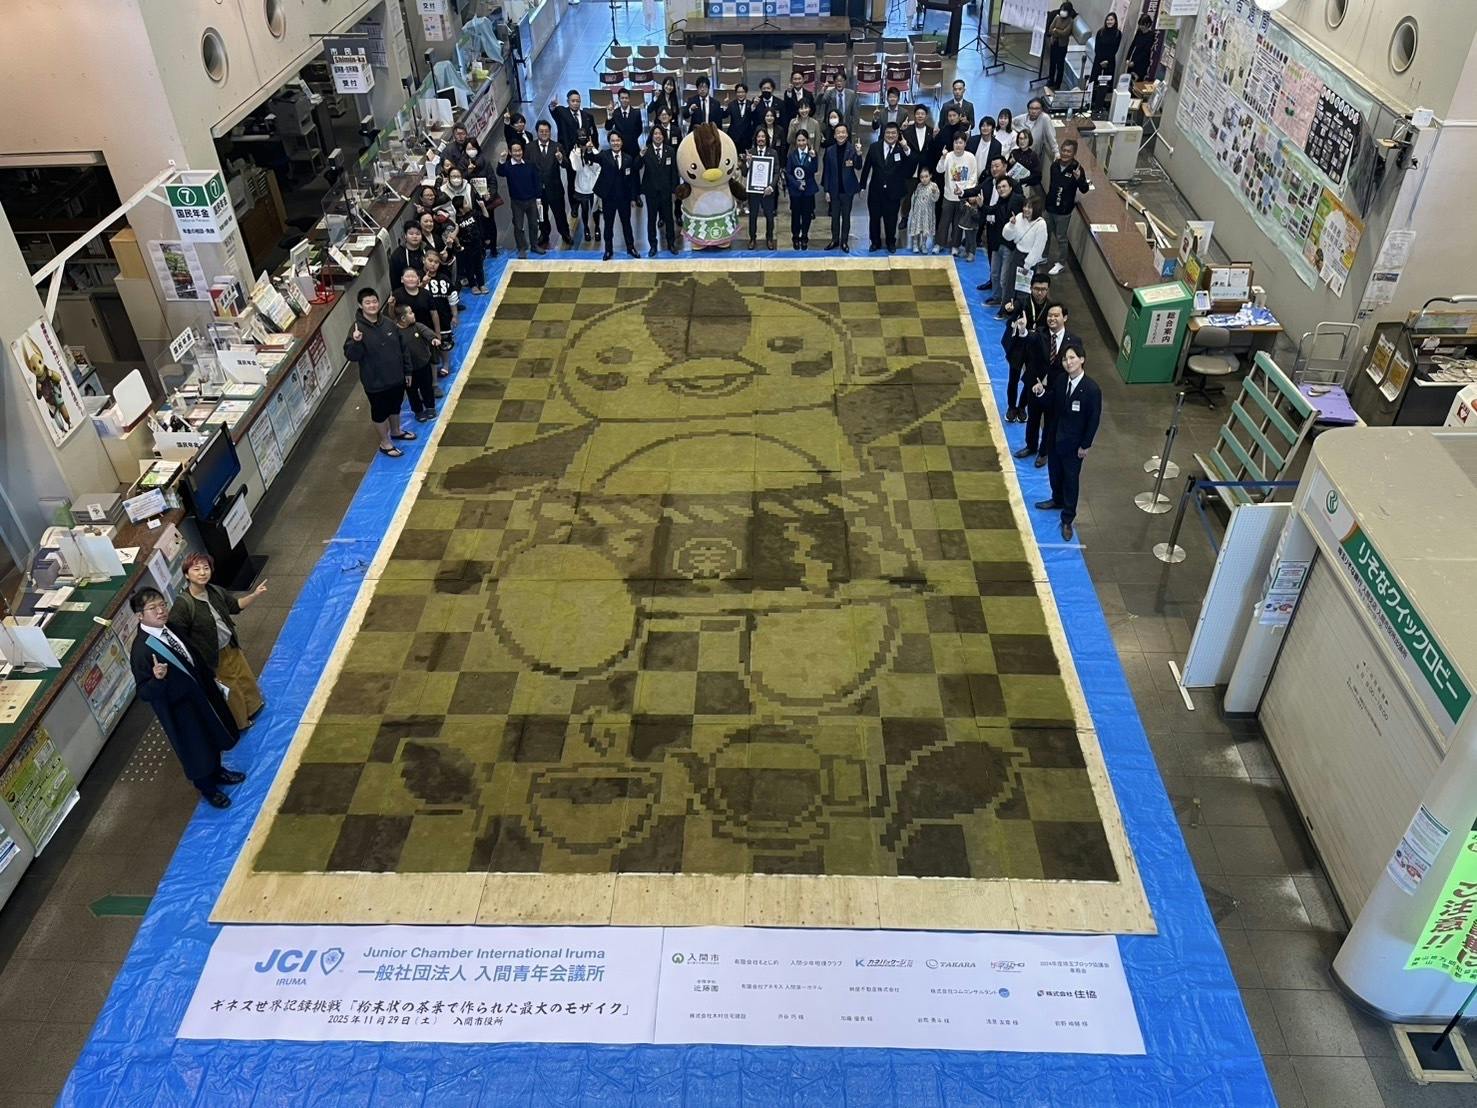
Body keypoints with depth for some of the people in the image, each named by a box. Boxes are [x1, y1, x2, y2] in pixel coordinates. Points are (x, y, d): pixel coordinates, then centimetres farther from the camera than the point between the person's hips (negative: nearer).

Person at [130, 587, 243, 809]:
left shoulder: (169, 628, -9)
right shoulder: (141, 650, -31)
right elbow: (144, 693, -27)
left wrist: (211, 676, 16)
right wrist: (157, 679, -46)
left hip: (200, 693, 7)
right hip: (180, 710, -7)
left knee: (212, 737, 27)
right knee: (196, 749, 16)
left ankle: (218, 772, 54)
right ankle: (207, 788, 43)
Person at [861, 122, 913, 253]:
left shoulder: (903, 149, -9)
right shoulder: (874, 147, -3)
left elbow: (910, 170, -22)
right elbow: (866, 167, 3)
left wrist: (907, 150, -34)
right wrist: (862, 185, 4)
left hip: (893, 192, -1)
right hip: (875, 190, 2)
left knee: (891, 219, 13)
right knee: (874, 217, 14)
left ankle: (891, 242, 33)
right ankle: (875, 242, 33)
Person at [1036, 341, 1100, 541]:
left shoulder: (1092, 389, -24)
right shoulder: (1061, 380, -8)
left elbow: (1094, 420, -16)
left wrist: (1085, 446, -12)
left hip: (1074, 443, -5)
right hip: (1055, 437, 5)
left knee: (1071, 479, 9)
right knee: (1054, 472, 24)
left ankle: (1067, 520, 23)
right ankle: (1057, 500, 51)